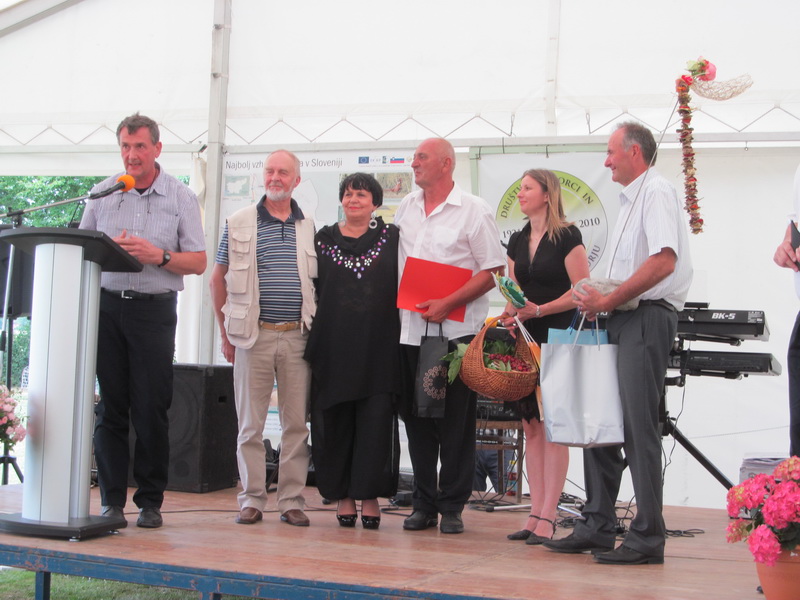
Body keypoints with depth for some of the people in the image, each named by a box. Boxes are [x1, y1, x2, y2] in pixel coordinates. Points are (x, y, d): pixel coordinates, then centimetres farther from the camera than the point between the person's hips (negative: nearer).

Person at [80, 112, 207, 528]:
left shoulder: (181, 197, 5)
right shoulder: (103, 194, 11)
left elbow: (198, 262, 3)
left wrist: (158, 255, -14)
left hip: (155, 310, -2)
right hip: (106, 304, 2)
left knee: (152, 409, -1)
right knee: (110, 407, 3)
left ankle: (150, 501, 8)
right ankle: (112, 500, 9)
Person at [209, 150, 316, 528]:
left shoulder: (310, 228, 10)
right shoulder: (239, 223, 5)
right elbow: (218, 279, 9)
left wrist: (315, 329, 7)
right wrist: (226, 333, 5)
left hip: (297, 336, 1)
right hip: (254, 335, -1)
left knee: (297, 422, 3)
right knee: (250, 423, 1)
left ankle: (292, 500, 10)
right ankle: (251, 500, 9)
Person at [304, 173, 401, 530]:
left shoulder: (391, 238, 7)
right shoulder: (324, 239, 11)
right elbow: (312, 289, 13)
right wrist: (314, 338, 6)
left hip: (378, 347, -1)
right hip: (333, 346, 2)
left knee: (376, 420, -4)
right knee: (336, 421, 2)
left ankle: (370, 495, 4)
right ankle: (343, 495, 11)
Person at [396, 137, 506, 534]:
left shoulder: (474, 210, -4)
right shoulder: (406, 208, 14)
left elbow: (493, 271, -8)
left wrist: (447, 304, -15)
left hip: (457, 330, -5)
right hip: (411, 329, 5)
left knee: (456, 422, -2)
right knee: (416, 418, 7)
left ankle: (452, 507, 7)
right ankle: (423, 504, 16)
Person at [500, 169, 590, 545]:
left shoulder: (567, 236, -5)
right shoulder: (517, 241, 15)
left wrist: (539, 310, -18)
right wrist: (510, 315, -1)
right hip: (526, 340, 7)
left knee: (553, 426, -7)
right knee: (531, 427, 6)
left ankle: (547, 518, -5)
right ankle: (535, 514, 10)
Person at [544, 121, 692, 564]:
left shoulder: (656, 192, -8)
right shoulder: (630, 199, 22)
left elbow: (664, 261, -22)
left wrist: (608, 300, -17)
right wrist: (600, 303, 9)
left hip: (646, 318, -10)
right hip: (621, 320, 10)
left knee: (639, 427, -9)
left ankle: (647, 538, -3)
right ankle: (597, 527, 18)